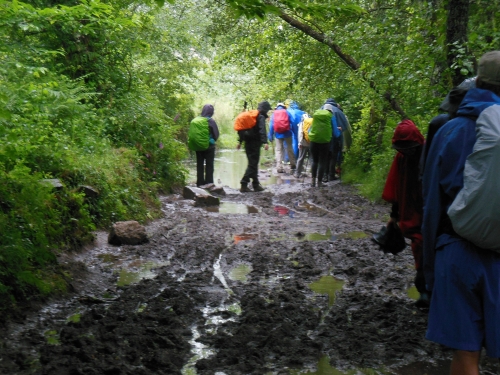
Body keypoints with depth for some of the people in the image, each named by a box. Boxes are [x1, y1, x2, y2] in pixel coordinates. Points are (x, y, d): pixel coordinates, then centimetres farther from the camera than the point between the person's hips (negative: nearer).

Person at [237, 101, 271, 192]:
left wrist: (240, 141, 23)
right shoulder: (261, 117, -9)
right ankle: (244, 185, -12)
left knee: (253, 163, 16)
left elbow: (242, 129, 19)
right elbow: (262, 130, -24)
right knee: (253, 164, -6)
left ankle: (256, 184, 22)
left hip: (248, 143, 8)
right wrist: (265, 142, -33)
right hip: (255, 143, -8)